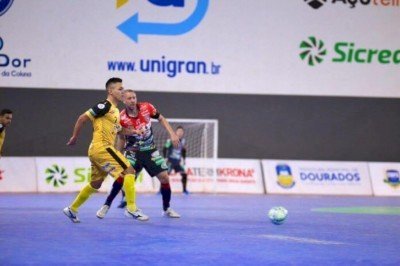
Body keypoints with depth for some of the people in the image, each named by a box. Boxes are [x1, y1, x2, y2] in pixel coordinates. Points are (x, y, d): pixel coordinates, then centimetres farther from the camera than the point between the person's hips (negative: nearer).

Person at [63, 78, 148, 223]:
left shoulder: (115, 110, 18)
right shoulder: (105, 105, -11)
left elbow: (118, 129, 30)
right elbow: (82, 118, -12)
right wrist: (74, 137, -7)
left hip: (97, 150, 10)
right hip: (101, 147, -10)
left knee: (95, 184, 18)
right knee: (129, 170, -13)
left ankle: (72, 209, 27)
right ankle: (131, 208, -14)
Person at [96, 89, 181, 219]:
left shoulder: (146, 107, -14)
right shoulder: (122, 118, -18)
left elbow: (161, 119, 2)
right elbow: (121, 138, -2)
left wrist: (172, 134, -7)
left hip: (150, 151, 2)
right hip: (133, 152, -2)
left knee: (164, 177, -3)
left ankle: (167, 209, 16)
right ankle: (106, 206, -1)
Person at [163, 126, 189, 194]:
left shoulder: (183, 141, 6)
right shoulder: (170, 140, -14)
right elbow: (165, 149, -13)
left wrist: (183, 159, 17)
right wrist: (165, 158, -20)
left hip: (178, 161, 6)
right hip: (170, 160, -6)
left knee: (184, 174, -1)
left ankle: (184, 189, 15)